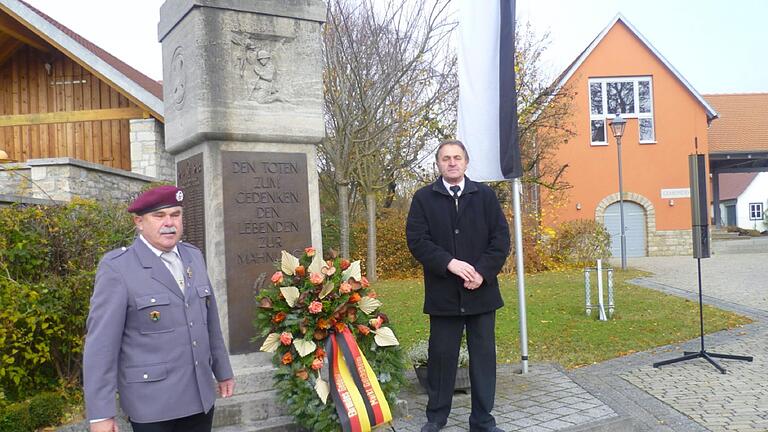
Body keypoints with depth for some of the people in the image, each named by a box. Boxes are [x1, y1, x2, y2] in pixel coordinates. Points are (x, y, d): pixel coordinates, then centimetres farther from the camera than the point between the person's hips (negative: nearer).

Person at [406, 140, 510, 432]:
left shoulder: (485, 195, 7)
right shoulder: (423, 198, 4)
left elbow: (501, 237, 2)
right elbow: (416, 240, -5)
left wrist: (482, 273, -10)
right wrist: (449, 263, -17)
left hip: (481, 290, 1)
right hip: (443, 293, -1)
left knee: (484, 356, 7)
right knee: (442, 355, 7)